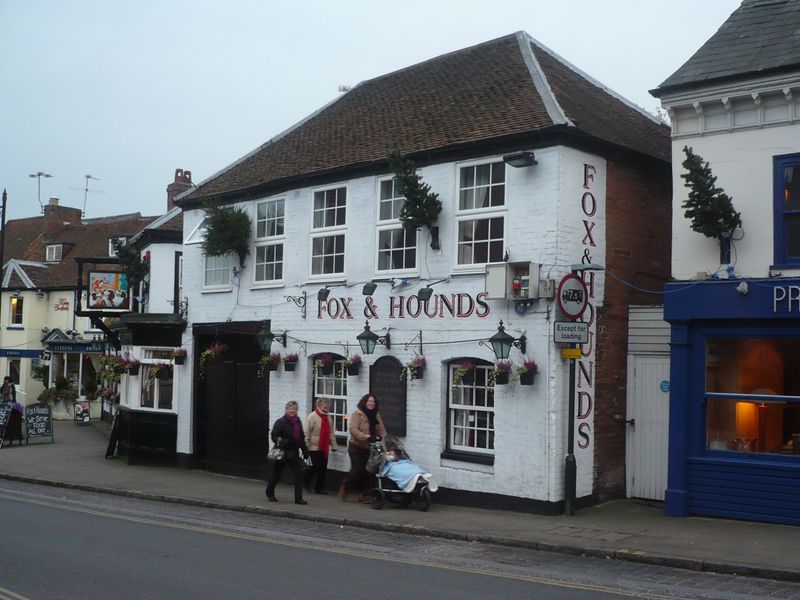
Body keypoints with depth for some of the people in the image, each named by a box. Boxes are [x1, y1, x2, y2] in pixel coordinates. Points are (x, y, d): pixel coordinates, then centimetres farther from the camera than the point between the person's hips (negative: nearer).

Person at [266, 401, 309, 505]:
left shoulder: (298, 422, 10)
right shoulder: (280, 422, -10)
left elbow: (301, 438, 16)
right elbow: (274, 436, -14)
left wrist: (304, 450, 10)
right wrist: (282, 442, -31)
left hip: (294, 453, 5)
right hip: (282, 453, -5)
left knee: (299, 474, -6)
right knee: (276, 473, 9)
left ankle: (298, 498, -2)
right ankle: (270, 493, 31)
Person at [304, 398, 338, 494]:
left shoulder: (329, 417, 11)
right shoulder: (312, 416, -9)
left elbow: (332, 433, 16)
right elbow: (306, 433, -11)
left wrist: (333, 445, 14)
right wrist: (306, 446, -14)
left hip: (325, 448, 6)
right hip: (314, 447, -6)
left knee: (324, 468, 5)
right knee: (317, 465, -12)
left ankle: (319, 487, 14)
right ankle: (306, 479, 14)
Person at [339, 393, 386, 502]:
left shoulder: (377, 416, 13)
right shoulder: (357, 415, -9)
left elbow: (382, 431, 11)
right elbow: (353, 429, -20)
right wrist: (367, 437, -30)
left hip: (370, 449, 6)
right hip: (357, 448, -6)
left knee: (368, 472, 4)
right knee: (357, 470, -9)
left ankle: (363, 494, 16)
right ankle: (344, 489, 13)